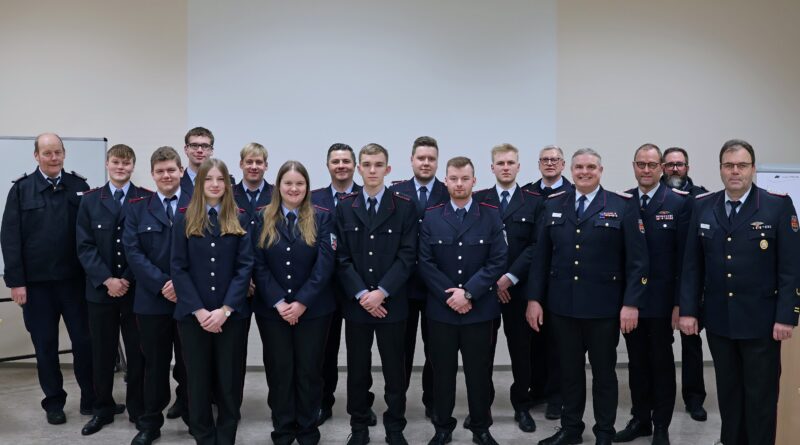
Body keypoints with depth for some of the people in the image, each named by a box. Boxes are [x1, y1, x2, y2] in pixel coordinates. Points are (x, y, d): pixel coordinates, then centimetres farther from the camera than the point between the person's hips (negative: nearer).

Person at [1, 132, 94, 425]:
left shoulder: (80, 186, 3)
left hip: (75, 279, 0)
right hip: (36, 282, 0)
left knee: (84, 340, 5)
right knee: (45, 345, 9)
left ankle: (91, 399, 20)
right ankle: (54, 403, 23)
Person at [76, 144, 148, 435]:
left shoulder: (147, 199, 0)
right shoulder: (90, 200, 6)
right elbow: (85, 246, 0)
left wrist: (127, 280, -11)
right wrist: (107, 280, -11)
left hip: (136, 288, -1)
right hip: (100, 289, 2)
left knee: (137, 352, 6)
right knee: (102, 352, 9)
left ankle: (138, 408, 20)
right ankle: (103, 408, 23)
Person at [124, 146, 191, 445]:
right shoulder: (137, 208, 8)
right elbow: (133, 251, -2)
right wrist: (161, 284, -13)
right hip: (151, 300, 1)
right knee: (155, 364, 8)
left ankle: (193, 417, 24)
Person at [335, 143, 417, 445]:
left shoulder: (404, 207, -1)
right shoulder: (345, 207, 4)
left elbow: (407, 255, -6)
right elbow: (342, 257, 0)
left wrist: (381, 292, -15)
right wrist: (361, 294, -12)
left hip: (391, 302, -1)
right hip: (355, 302, 1)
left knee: (394, 369, 7)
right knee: (357, 369, 10)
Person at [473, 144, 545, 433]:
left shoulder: (534, 201, 3)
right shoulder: (478, 199, 6)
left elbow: (536, 245, -4)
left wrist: (510, 277, -13)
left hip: (519, 287, -1)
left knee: (521, 349, 7)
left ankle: (522, 406, 20)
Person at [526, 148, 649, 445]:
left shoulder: (623, 206, -3)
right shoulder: (554, 205, 7)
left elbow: (637, 260, -7)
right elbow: (541, 256, 6)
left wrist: (631, 303, -13)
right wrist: (534, 298, 2)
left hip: (604, 307, -3)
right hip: (562, 306, 3)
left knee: (604, 372, 11)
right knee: (569, 370, 14)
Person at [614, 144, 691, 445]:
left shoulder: (679, 202, -6)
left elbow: (684, 257, -8)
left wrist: (680, 302, -11)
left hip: (661, 299, -3)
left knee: (662, 363, 10)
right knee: (637, 362, 14)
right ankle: (640, 419, 27)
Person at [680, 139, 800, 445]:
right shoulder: (702, 206, 4)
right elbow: (692, 265, 5)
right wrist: (688, 310, 0)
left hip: (760, 320, -3)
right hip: (718, 320, 3)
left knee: (761, 395, 6)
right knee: (728, 392, 13)